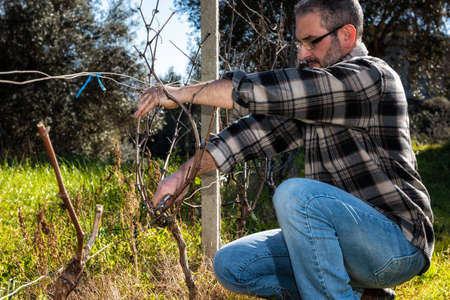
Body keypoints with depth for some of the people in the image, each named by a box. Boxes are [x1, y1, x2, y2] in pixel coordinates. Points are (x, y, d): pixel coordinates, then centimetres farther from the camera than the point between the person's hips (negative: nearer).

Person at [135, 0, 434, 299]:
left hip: (398, 243, -9)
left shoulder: (370, 76, -14)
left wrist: (181, 93, -15)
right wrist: (186, 172, -2)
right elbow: (261, 128, 6)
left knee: (296, 195, -33)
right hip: (347, 240, 9)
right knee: (231, 265, 1)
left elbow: (270, 91, -22)